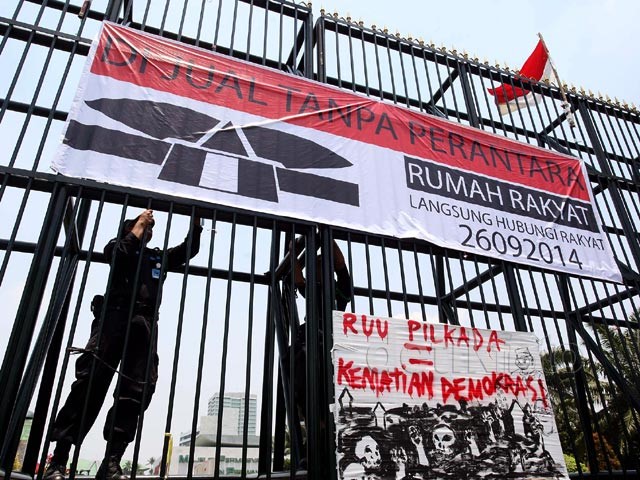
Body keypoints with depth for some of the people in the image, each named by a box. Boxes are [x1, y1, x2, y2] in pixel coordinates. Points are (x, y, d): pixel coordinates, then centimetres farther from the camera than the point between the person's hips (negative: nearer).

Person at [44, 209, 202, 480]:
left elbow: (190, 249, 31)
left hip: (145, 322, 4)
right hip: (114, 315, -3)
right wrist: (139, 225, 8)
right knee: (90, 381, -13)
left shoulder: (159, 257, 30)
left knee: (137, 391, -9)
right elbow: (119, 253, -3)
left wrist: (196, 221, 21)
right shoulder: (117, 245, 20)